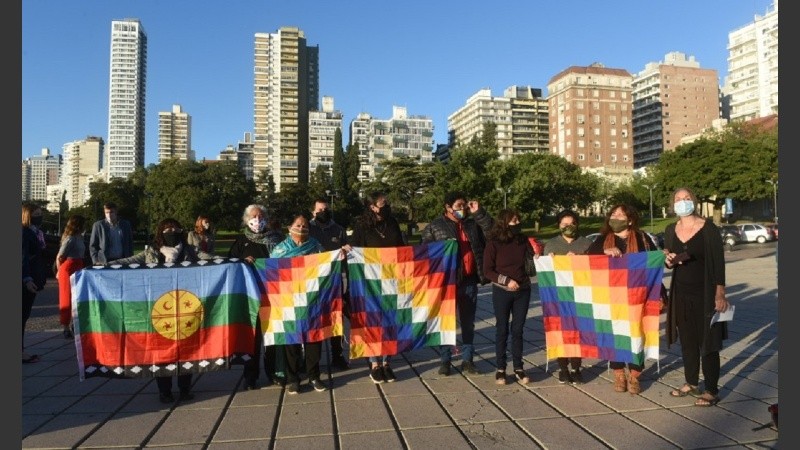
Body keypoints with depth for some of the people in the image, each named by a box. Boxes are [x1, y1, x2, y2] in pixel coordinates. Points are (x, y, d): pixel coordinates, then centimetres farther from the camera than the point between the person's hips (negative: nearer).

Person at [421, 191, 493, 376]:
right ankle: (445, 360, 16)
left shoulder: (473, 224, 12)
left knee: (468, 323, 11)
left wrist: (479, 213, 2)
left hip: (469, 281, 4)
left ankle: (467, 360, 22)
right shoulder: (434, 226, 1)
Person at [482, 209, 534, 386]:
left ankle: (518, 368, 20)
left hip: (523, 291, 3)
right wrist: (506, 280, -18)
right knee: (502, 330, 6)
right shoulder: (494, 243, -9)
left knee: (518, 330, 10)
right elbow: (487, 270, -9)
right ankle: (500, 369, 17)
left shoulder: (522, 240, 1)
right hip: (502, 292, -3)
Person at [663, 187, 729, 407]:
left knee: (708, 342, 1)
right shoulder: (670, 230, 5)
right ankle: (691, 383, 28)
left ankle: (712, 391, 11)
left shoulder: (708, 229, -9)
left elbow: (718, 262, -10)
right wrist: (668, 261, -10)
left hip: (705, 294, -5)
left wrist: (720, 294, -14)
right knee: (687, 341, 13)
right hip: (681, 294, 5)